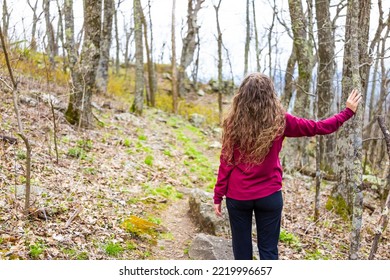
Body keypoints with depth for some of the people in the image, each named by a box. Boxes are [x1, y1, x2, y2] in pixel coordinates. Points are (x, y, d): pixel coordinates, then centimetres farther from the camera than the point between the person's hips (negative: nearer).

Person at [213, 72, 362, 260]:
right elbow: (319, 127, 4)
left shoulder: (233, 122, -7)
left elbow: (226, 162, -5)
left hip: (237, 196, 0)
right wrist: (348, 112, 18)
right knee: (268, 250, 11)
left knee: (242, 251, 10)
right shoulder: (280, 121, -5)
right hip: (269, 196, 0)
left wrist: (218, 196, 3)